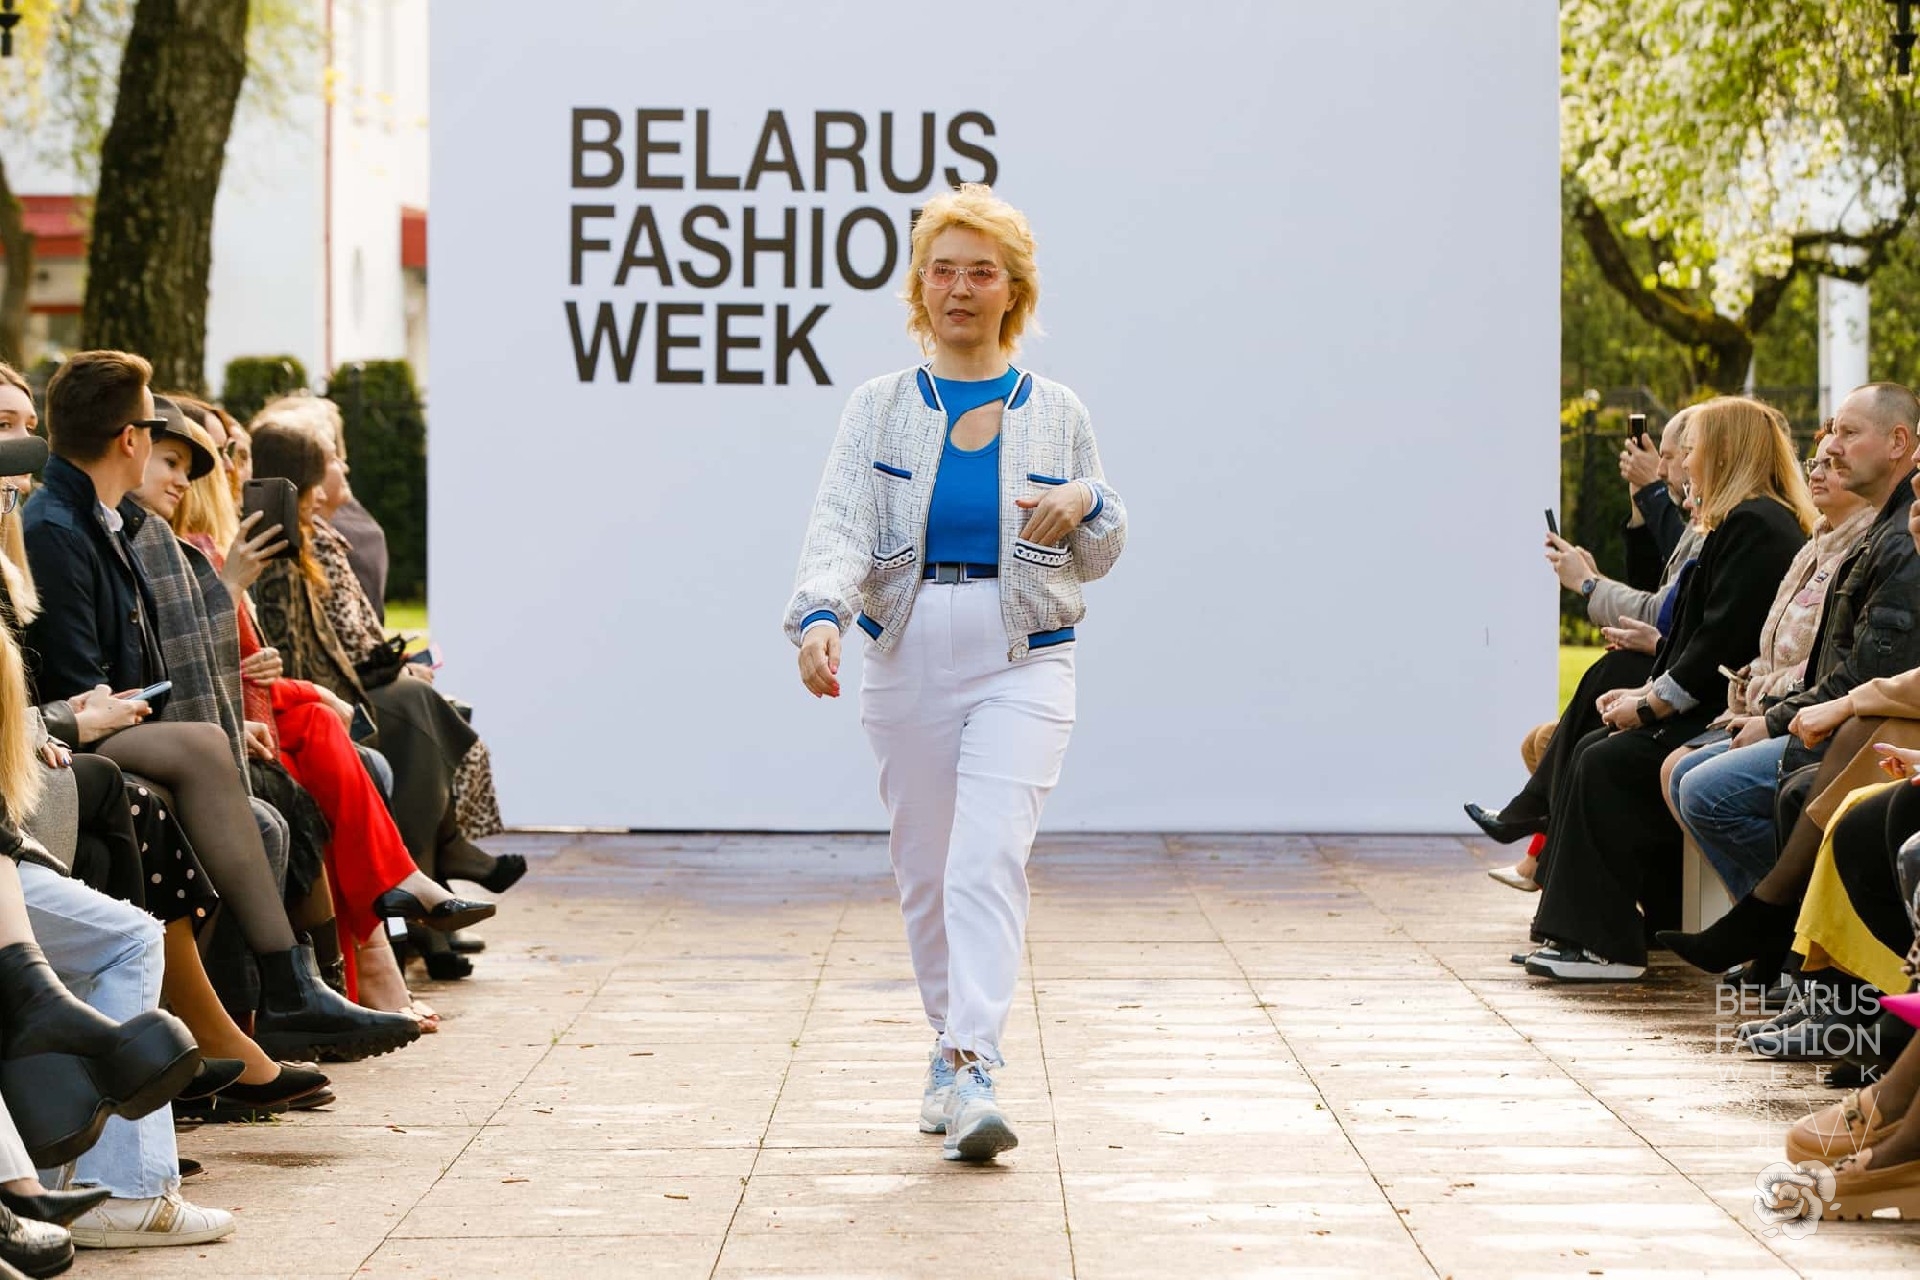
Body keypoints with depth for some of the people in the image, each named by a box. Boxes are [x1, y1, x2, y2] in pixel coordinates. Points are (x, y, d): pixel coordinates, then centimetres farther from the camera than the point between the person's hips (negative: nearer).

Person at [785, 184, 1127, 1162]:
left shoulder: (1056, 414, 7)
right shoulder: (880, 409, 6)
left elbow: (1098, 558, 15)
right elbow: (840, 527, -9)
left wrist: (1085, 505, -8)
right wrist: (818, 617, -29)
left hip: (1024, 664, -2)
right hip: (908, 661, 2)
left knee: (989, 858, -18)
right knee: (924, 871, 9)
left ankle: (974, 1071, -25)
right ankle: (952, 1045, 28)